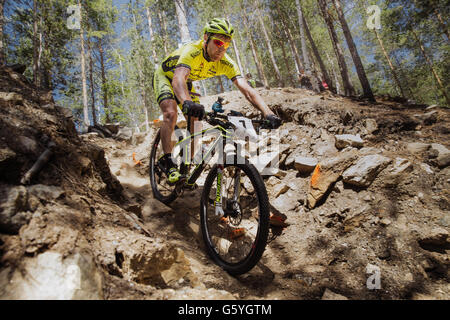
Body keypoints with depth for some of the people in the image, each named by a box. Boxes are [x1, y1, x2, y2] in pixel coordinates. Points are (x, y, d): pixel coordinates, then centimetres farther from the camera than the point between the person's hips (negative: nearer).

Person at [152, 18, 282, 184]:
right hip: (165, 77, -5)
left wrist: (268, 113, -47)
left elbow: (246, 89, -33)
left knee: (196, 120, -6)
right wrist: (187, 102, -78)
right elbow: (178, 79, -56)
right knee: (170, 113, -29)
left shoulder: (225, 63, -24)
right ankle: (166, 160, -21)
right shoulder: (192, 51, -39)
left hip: (186, 83, 5)